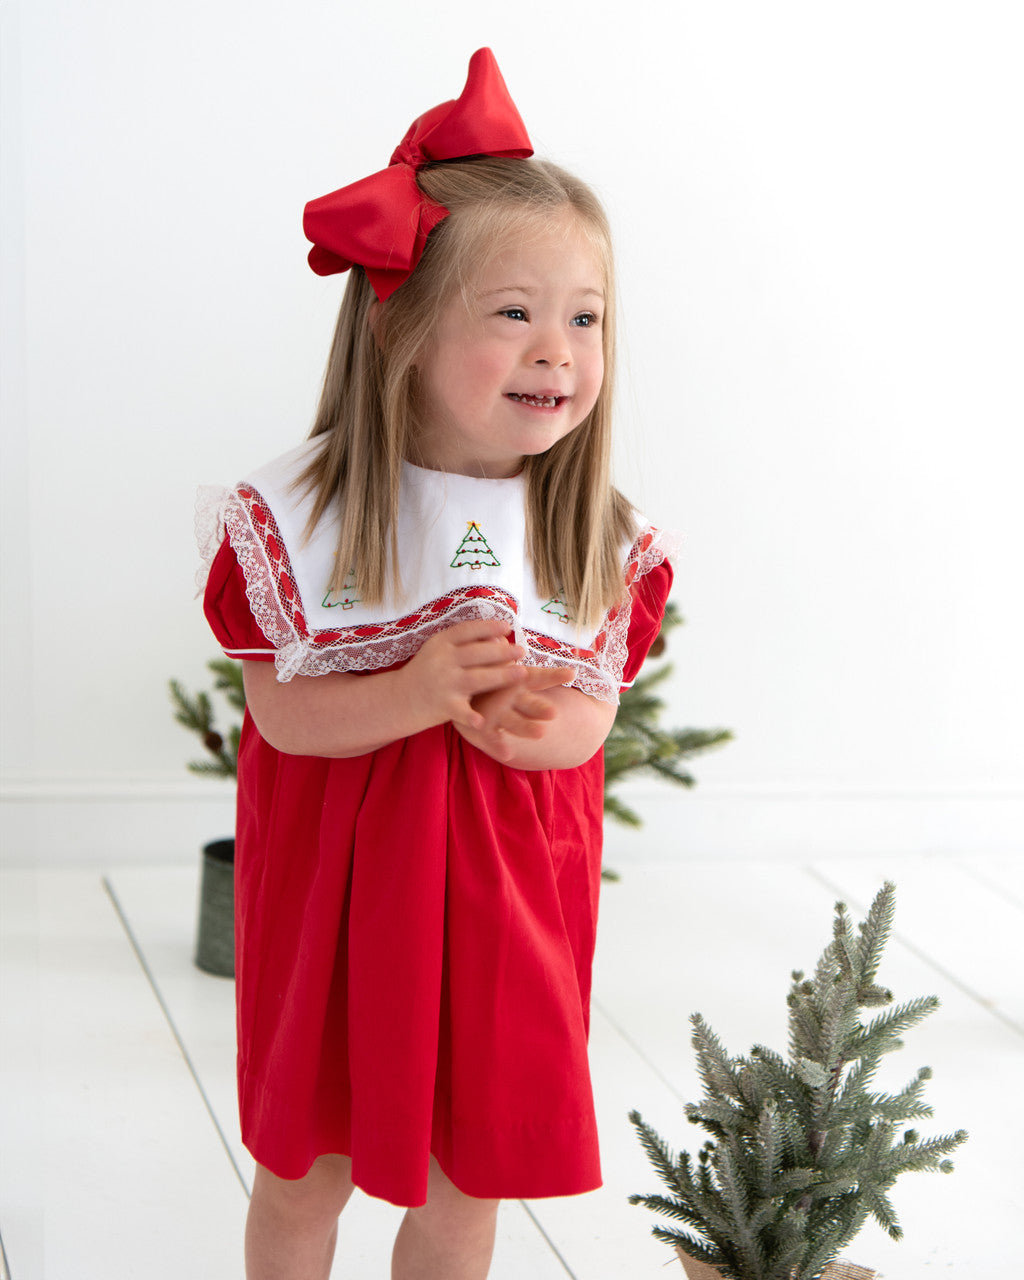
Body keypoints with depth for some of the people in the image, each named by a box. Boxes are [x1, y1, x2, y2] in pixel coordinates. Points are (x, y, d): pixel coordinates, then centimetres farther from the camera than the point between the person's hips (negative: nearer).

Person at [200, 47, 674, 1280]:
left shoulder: (603, 539, -7)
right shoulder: (300, 514, -14)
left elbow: (593, 710, -1)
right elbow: (281, 712, -12)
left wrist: (540, 727, -25)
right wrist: (416, 694, -30)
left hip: (507, 896, 2)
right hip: (336, 887, -2)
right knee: (304, 1171, 15)